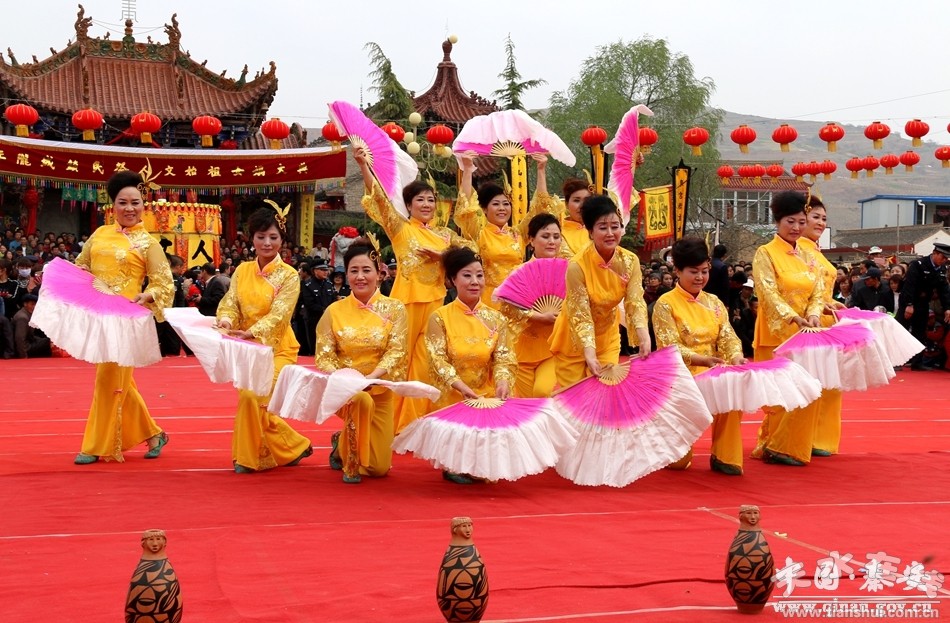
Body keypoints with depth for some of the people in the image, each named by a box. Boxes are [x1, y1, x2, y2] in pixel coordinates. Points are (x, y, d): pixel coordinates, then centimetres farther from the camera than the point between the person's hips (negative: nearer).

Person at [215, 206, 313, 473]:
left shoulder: (288, 276, -7)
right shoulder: (242, 271, 6)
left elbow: (278, 314, -18)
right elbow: (230, 303, -1)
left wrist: (252, 333, -34)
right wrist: (226, 321, -25)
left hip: (276, 348, -5)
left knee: (252, 395, -21)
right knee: (253, 401, 6)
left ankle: (249, 457, -6)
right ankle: (294, 447, 25)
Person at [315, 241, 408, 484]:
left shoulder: (394, 309, -2)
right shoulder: (334, 311, 0)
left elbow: (396, 352, -10)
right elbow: (324, 354, -3)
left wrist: (372, 377, -27)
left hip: (379, 391, 2)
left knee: (379, 468, 0)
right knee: (361, 400, -39)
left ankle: (342, 443, 33)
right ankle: (350, 463, -14)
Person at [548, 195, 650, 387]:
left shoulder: (630, 261, -13)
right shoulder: (577, 265, -26)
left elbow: (635, 302, -18)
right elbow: (580, 315, -26)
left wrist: (643, 335, -37)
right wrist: (589, 353, -37)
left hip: (607, 338, 3)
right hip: (574, 340, -3)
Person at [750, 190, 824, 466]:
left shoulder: (807, 257, 16)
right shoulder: (765, 254, -3)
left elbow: (817, 293, 8)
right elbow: (768, 292, -15)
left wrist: (813, 314, -14)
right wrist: (792, 317, -29)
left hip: (803, 334, 6)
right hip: (776, 334, -6)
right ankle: (776, 447, 3)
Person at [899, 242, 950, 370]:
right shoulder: (918, 265, -18)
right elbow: (909, 285, -24)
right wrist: (909, 305, -28)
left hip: (923, 305, 7)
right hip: (909, 303, -7)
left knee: (920, 334, 9)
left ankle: (917, 362, 14)